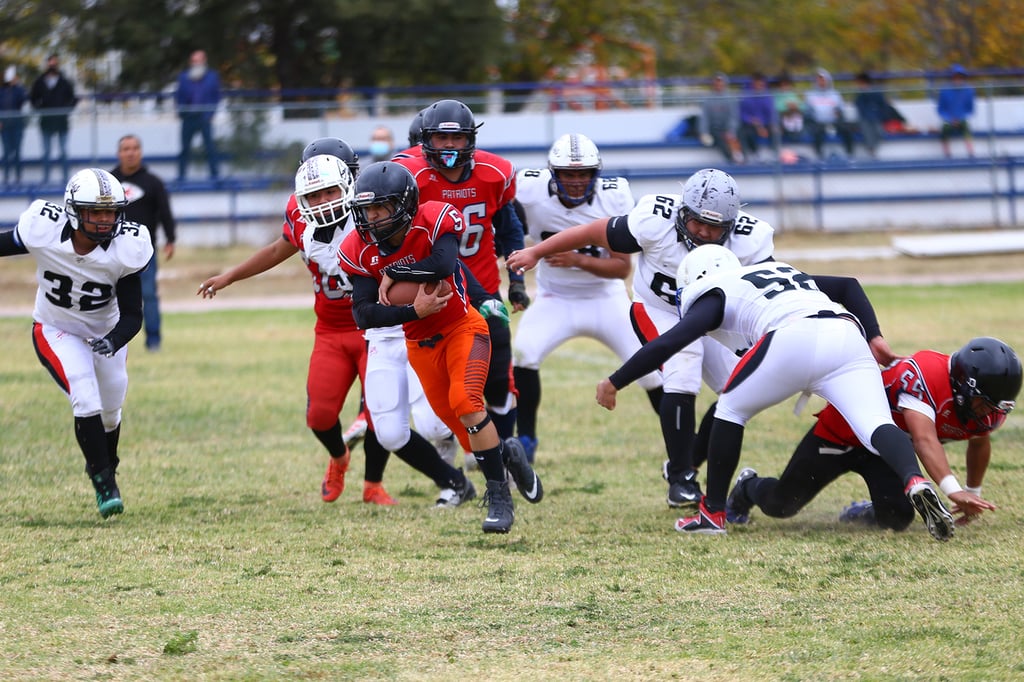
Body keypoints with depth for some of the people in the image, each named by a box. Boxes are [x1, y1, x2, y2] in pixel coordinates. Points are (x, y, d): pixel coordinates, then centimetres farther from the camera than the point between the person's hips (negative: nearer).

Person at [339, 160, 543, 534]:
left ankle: (499, 496, -13)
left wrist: (392, 273, -31)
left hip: (462, 327, -5)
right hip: (421, 344, 5)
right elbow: (364, 314, -19)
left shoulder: (435, 220, -24)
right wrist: (414, 312, -33)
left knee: (465, 402, -24)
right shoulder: (359, 250, -13)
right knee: (460, 425, 9)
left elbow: (444, 264, -44)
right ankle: (506, 453, 40)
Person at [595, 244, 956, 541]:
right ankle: (915, 482, -39)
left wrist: (615, 382, 15)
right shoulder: (782, 271, 41)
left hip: (794, 340, -5)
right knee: (875, 425, -8)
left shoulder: (716, 294, 21)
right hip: (849, 337, 5)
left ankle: (712, 513, 20)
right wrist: (875, 339, 34)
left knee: (732, 409, 18)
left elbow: (669, 344, 9)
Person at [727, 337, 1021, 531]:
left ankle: (867, 513, 18)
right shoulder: (925, 374, -38)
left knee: (897, 518, -18)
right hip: (841, 433, -5)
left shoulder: (989, 410, -15)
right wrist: (953, 490, -60)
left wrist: (973, 493, 14)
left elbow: (980, 442, 10)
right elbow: (925, 439, -50)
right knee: (781, 506, 2)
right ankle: (749, 488, 39)